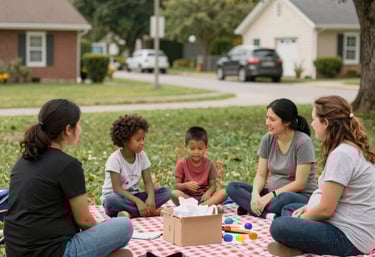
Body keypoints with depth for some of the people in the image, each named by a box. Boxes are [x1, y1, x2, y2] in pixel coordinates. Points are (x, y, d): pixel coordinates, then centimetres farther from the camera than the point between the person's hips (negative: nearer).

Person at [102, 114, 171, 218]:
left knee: (166, 192, -14)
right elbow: (117, 188, -22)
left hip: (133, 196, 5)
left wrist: (151, 197, -26)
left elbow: (148, 182, -4)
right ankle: (153, 212, -33)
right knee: (111, 200, -41)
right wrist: (138, 201, -34)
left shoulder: (142, 156, 0)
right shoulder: (115, 159, -16)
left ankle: (131, 212, -26)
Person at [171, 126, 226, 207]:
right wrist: (186, 185, -23)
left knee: (223, 193, -24)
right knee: (174, 193, -33)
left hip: (204, 197, 1)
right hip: (187, 197, -1)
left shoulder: (209, 164, 3)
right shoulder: (182, 164, 0)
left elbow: (213, 185, 1)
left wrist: (208, 193, -21)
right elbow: (177, 185, -1)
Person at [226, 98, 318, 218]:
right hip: (273, 194, 7)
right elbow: (261, 175, 3)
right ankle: (269, 215, -28)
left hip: (301, 196, -6)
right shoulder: (268, 139, 2)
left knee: (284, 199, -42)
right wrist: (255, 194, -17)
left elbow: (299, 184, -16)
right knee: (232, 187, -12)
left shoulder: (303, 142, -15)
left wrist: (270, 195, -19)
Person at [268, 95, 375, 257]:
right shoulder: (352, 147, 8)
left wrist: (300, 218, -3)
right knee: (289, 209, 23)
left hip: (349, 238, -11)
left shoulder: (341, 154, -23)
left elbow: (326, 209, -20)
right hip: (346, 222, 11)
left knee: (279, 227, -21)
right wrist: (309, 208, 9)